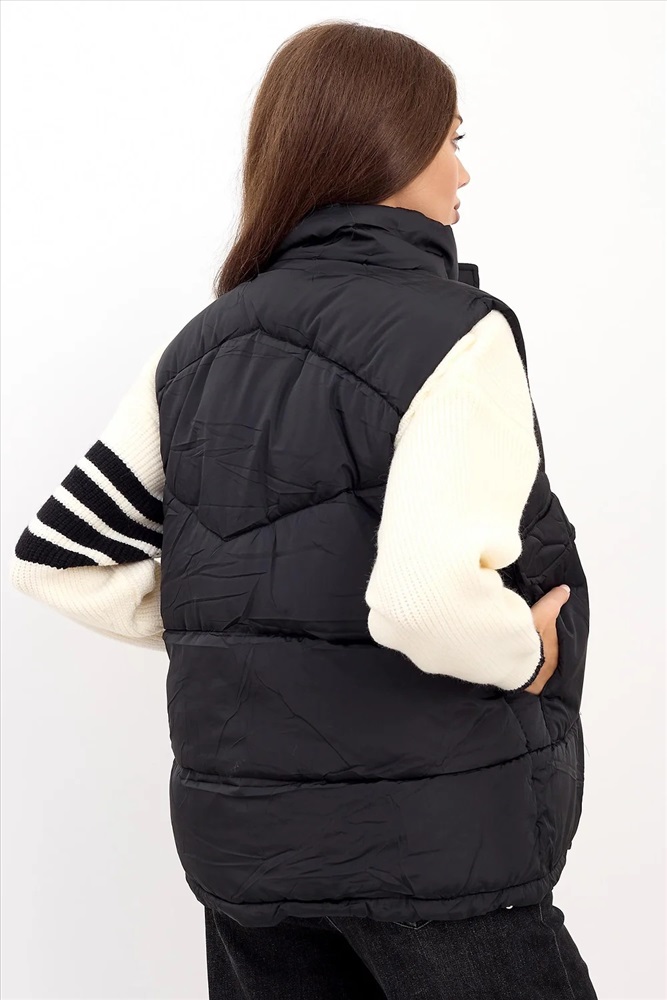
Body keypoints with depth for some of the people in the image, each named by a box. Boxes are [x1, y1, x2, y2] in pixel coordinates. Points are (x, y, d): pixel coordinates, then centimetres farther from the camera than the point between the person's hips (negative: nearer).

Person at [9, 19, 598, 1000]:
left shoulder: (198, 348, 5)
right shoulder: (456, 336, -15)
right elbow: (427, 596, -30)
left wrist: (220, 626, 9)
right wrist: (526, 653, -12)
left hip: (240, 835, 6)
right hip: (432, 833, -6)